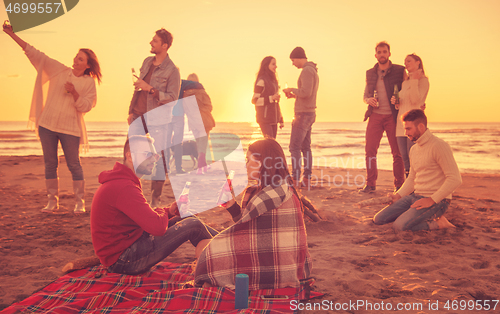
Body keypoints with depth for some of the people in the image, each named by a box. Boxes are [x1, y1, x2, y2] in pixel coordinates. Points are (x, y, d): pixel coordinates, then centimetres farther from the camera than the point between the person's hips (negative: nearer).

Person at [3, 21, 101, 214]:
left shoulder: (89, 82, 0)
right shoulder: (59, 70, 6)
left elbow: (85, 107, -5)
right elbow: (35, 54, 5)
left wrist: (74, 92, -20)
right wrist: (12, 34, 2)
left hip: (70, 129, -3)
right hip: (47, 125, 3)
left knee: (74, 165, -1)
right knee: (50, 164, 6)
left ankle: (80, 202, 8)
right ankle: (52, 201, 15)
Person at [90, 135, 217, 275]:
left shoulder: (120, 181, 13)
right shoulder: (123, 187, -24)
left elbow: (147, 217, 14)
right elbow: (158, 226, -30)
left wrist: (169, 211, -3)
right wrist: (163, 212, -7)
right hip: (123, 261, -11)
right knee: (193, 225, -11)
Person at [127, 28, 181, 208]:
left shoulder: (172, 71, -9)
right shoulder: (147, 62, 11)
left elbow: (173, 98, -14)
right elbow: (138, 88, 18)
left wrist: (150, 89, -20)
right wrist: (131, 110, 14)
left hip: (158, 119, -6)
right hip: (139, 116, 6)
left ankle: (155, 199, 9)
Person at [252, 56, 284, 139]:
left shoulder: (273, 81, 17)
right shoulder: (261, 81, -9)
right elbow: (254, 100, -13)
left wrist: (281, 120, 19)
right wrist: (271, 98, -21)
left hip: (273, 118, 8)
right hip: (265, 118, -8)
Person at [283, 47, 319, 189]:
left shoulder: (307, 71, -15)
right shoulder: (314, 72, 18)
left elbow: (306, 92, -27)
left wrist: (292, 89, -11)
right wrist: (294, 95, 12)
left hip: (303, 114, -10)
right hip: (309, 113, 10)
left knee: (294, 147, -8)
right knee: (305, 147, 9)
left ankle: (295, 179, -7)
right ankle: (307, 179, 11)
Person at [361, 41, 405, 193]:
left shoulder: (399, 71, 3)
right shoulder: (370, 73, 13)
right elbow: (365, 95, 18)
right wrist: (368, 100, -4)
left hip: (392, 116, -3)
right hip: (375, 115, 3)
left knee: (397, 152, 1)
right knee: (370, 150, 0)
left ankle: (399, 185, 12)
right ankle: (370, 184, 11)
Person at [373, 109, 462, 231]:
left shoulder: (439, 146, -14)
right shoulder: (414, 149, 14)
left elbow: (455, 179, -20)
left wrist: (432, 200, -21)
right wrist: (398, 195, 6)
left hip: (437, 200, -8)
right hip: (416, 196, 8)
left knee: (400, 225, -27)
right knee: (379, 219, -3)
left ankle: (436, 222, -5)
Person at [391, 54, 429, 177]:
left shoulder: (423, 80, -1)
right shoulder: (405, 83, 19)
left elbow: (415, 100, -15)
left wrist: (414, 80, -11)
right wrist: (396, 103, 4)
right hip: (401, 122, 7)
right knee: (404, 157, 5)